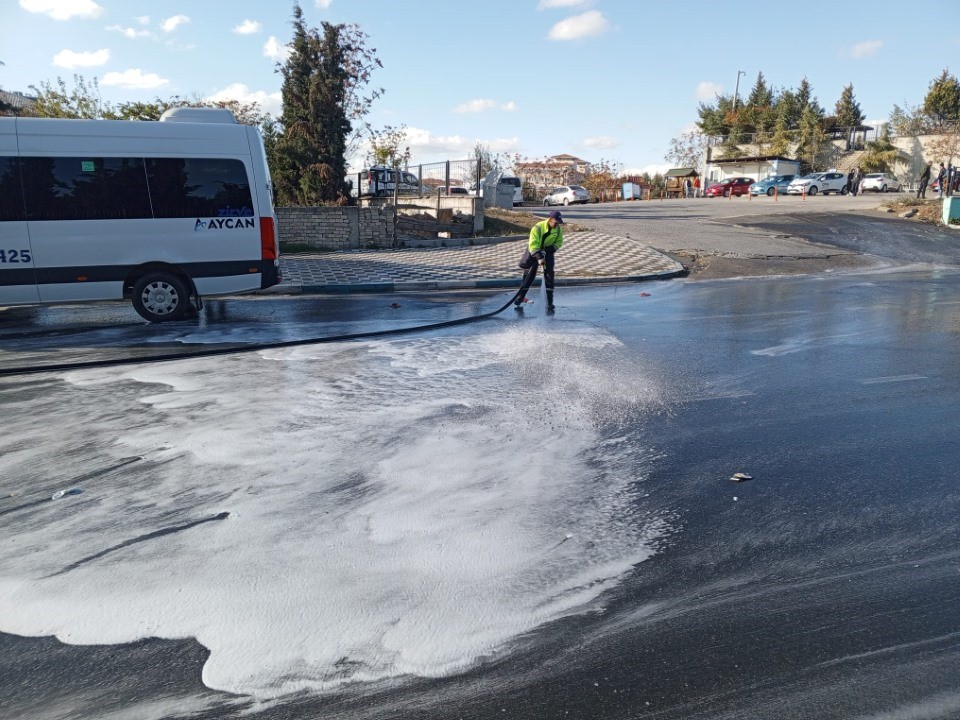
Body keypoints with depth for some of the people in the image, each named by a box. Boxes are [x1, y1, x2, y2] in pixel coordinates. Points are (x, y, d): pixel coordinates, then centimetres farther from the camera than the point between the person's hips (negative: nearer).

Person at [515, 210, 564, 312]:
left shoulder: (559, 230, -11)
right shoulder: (538, 228, -26)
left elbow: (559, 242, 2)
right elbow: (533, 245, -30)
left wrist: (551, 249, -17)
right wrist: (539, 258, -41)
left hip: (548, 251, 3)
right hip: (534, 251, -3)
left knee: (549, 275, -6)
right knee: (529, 274, -5)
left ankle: (549, 303, -3)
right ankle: (519, 299, 3)